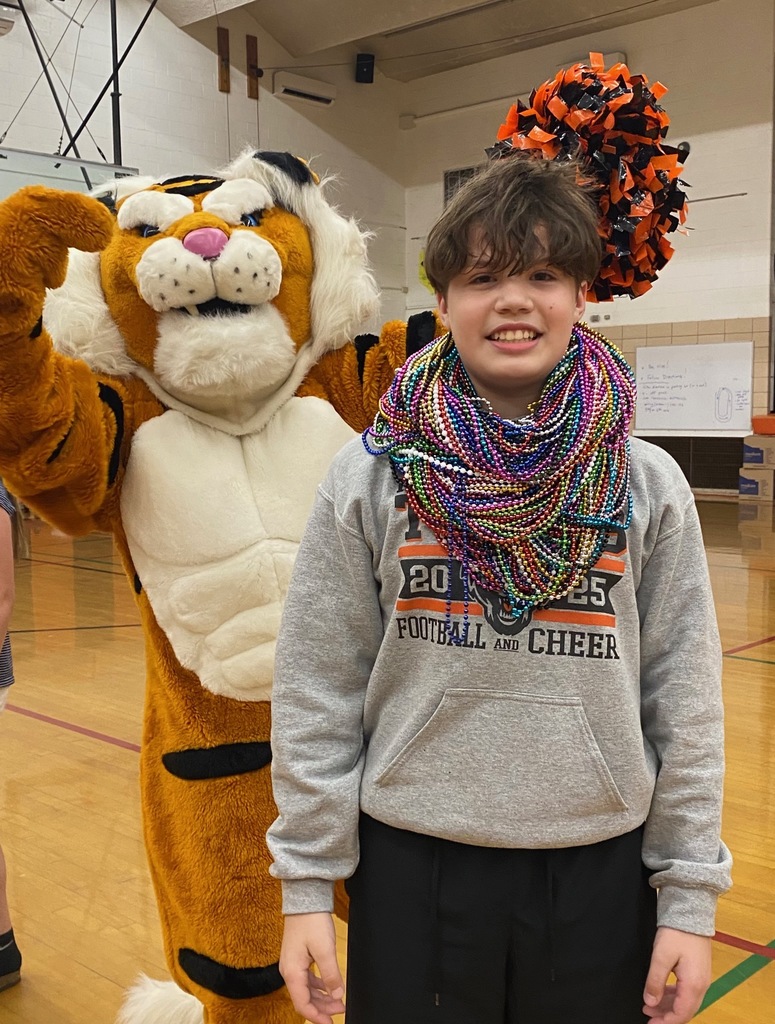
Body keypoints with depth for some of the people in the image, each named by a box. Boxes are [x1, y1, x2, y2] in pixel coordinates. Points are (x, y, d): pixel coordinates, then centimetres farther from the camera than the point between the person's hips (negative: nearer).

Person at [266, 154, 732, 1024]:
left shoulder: (649, 487, -3)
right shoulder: (367, 480, -5)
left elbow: (685, 701, 0)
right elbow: (317, 696, -3)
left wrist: (690, 894, 0)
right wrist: (307, 883, -2)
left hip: (602, 877, 1)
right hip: (414, 871, 0)